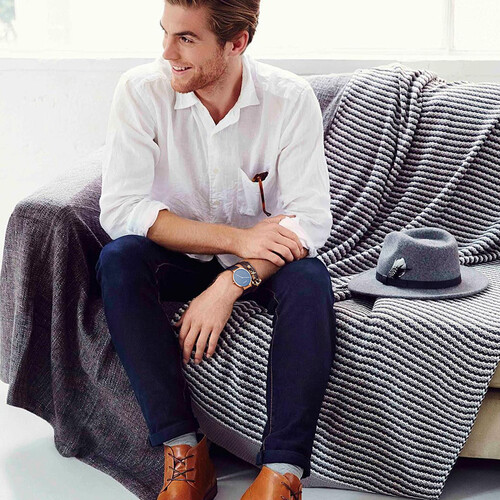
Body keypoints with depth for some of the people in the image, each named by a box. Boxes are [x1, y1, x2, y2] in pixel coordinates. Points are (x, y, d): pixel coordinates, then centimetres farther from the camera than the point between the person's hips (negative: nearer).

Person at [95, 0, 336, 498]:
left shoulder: (291, 98, -16)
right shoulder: (141, 90, -16)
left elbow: (310, 219, -21)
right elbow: (119, 209, -22)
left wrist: (231, 283, -36)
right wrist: (236, 238, -29)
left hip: (261, 260, 0)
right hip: (180, 257, 1)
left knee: (309, 280, -32)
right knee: (117, 261, -29)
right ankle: (185, 453, -29)